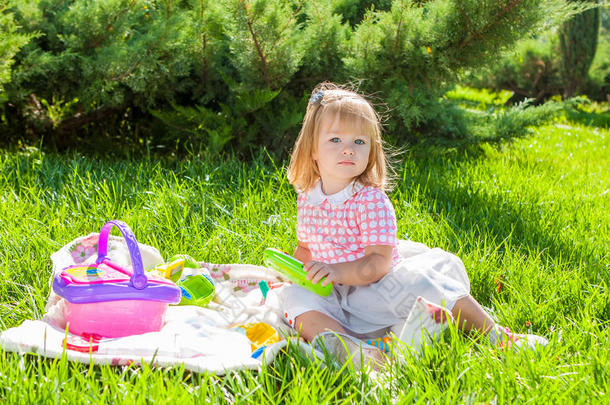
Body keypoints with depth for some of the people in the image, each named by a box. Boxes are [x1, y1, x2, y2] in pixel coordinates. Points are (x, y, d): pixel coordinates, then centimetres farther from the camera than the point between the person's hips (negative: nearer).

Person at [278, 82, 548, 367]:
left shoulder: (372, 200, -11)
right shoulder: (307, 199, 6)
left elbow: (378, 263, -17)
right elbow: (305, 248, 21)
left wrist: (339, 271, -32)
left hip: (377, 289, -4)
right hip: (333, 297, 4)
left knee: (415, 279, -30)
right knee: (295, 298, -23)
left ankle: (495, 335, -18)